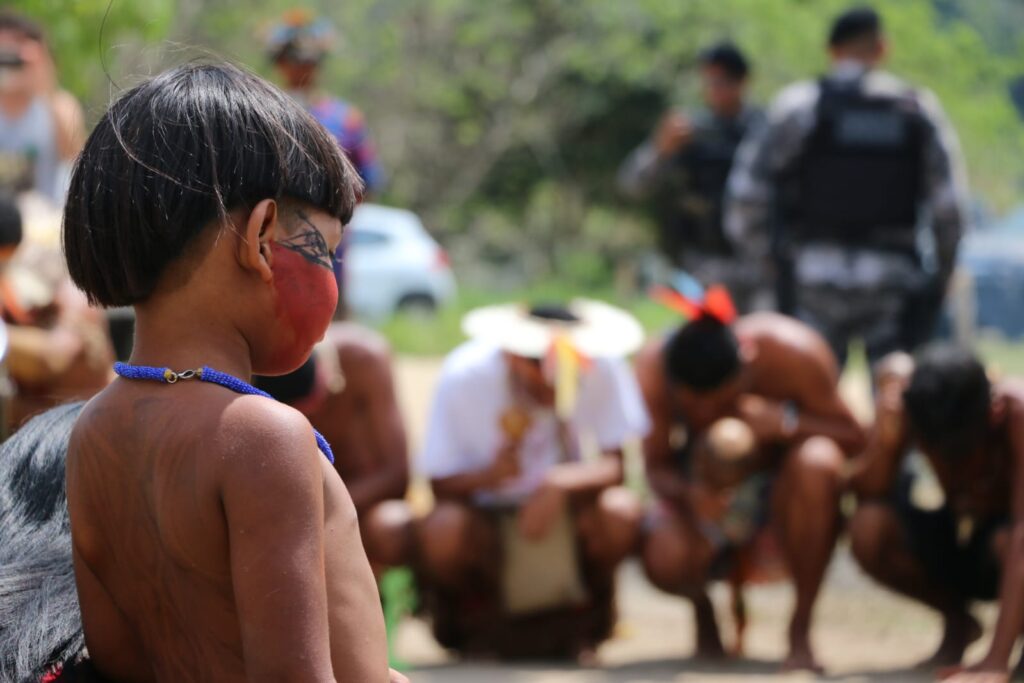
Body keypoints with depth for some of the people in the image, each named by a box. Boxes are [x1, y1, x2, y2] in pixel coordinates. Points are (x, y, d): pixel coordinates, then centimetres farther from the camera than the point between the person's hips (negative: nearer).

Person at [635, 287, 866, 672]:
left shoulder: (791, 353, -27)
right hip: (706, 485, 1)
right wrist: (687, 494, -39)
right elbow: (656, 465, -16)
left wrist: (787, 422, -36)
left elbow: (852, 438, -17)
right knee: (665, 560, -34)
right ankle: (703, 609, 8)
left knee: (817, 460, -39)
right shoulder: (653, 370, -24)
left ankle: (800, 631, -23)